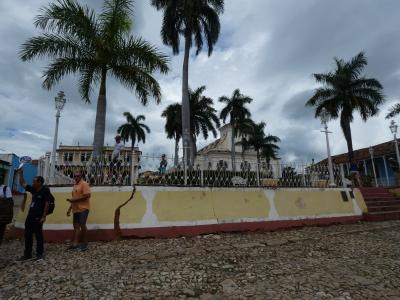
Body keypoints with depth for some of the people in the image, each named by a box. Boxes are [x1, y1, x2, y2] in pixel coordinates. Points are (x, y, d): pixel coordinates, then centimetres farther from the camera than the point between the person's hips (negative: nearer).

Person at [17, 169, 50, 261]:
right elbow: (22, 184, 17)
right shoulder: (33, 189, 7)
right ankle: (27, 254, 25)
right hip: (30, 216, 8)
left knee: (38, 236, 2)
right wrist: (21, 173, 7)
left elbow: (47, 204, -16)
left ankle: (39, 254, 14)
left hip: (38, 217, -8)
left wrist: (44, 216, -18)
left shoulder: (45, 190, -14)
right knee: (28, 236, 13)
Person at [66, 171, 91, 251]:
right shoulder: (75, 185, 17)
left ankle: (85, 243, 6)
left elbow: (87, 195, -20)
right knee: (76, 226, 8)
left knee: (82, 225, -6)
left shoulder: (84, 184, -10)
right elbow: (74, 198, 22)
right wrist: (69, 209, 19)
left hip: (83, 208, -8)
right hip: (76, 209, 8)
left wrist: (74, 199, -19)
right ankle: (75, 243, 14)